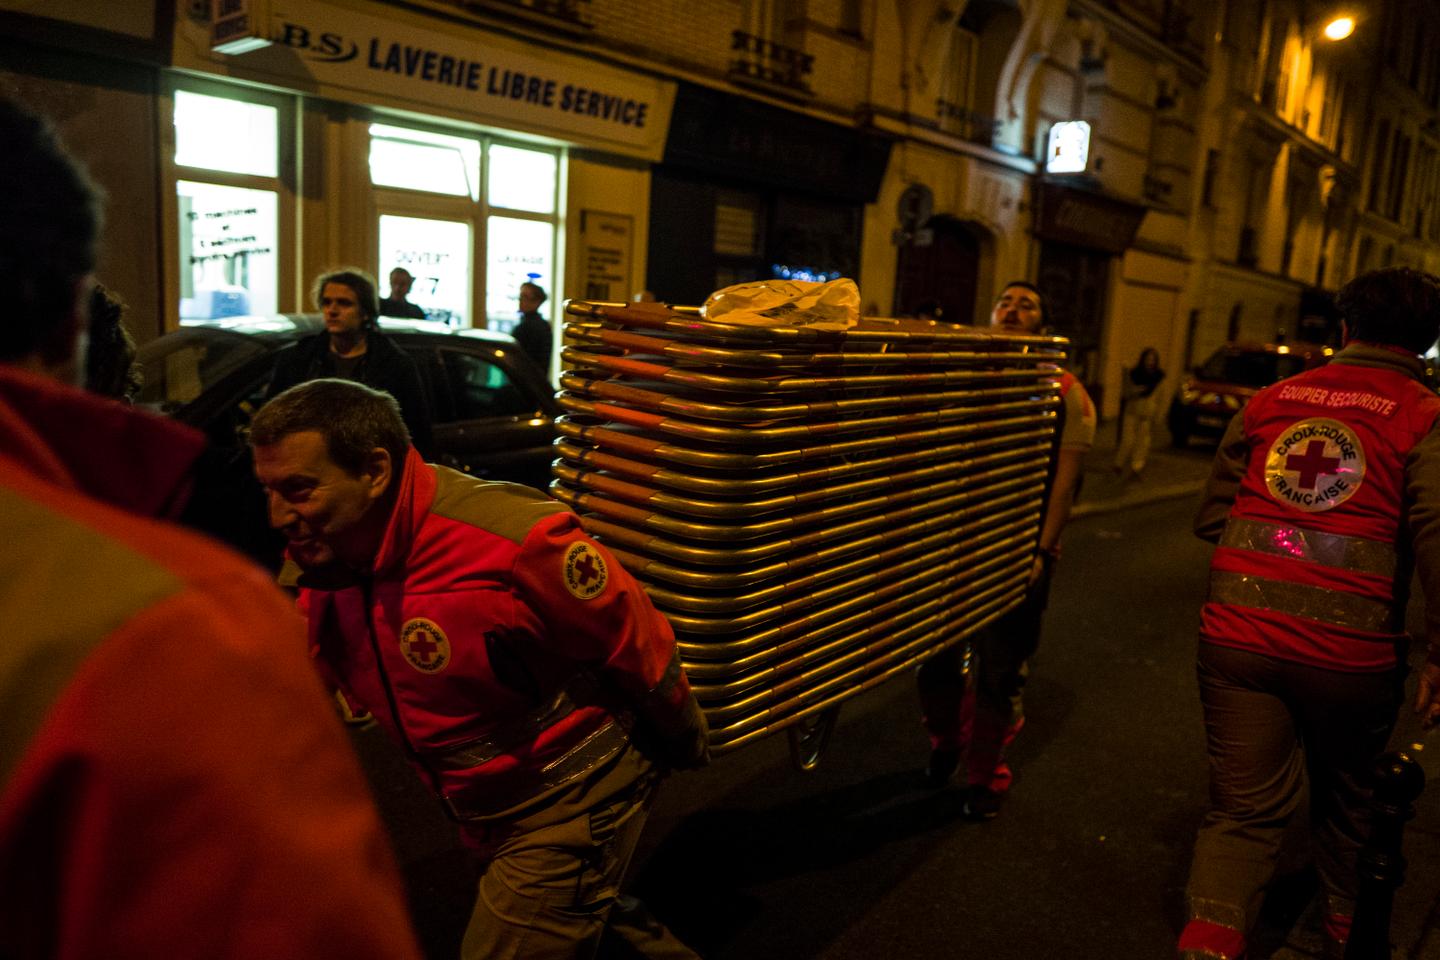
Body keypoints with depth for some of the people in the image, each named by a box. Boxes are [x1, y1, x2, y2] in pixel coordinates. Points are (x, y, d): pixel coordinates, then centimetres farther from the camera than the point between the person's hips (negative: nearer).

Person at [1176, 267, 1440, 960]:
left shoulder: (1270, 401, 7)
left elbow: (1210, 517, 13)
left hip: (1238, 639, 1)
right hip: (1351, 655, -1)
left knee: (1244, 809, 10)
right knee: (1343, 801, 23)